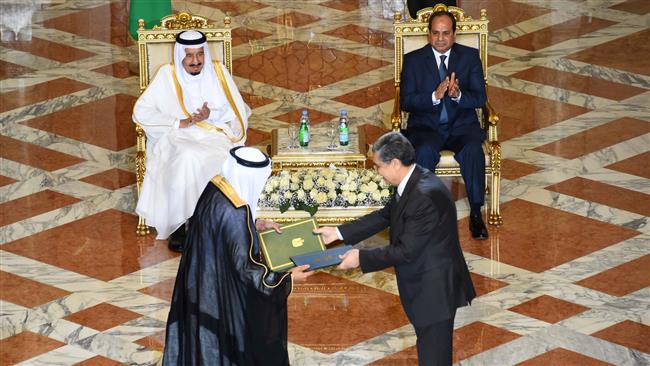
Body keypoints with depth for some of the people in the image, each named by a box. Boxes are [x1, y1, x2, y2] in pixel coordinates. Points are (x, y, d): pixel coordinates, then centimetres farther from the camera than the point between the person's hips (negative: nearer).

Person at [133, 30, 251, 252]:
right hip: (177, 140, -1)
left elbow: (238, 111, 7)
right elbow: (141, 112, -2)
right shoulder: (167, 75, 4)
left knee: (227, 161, -33)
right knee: (186, 161, -36)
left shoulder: (218, 72, 9)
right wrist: (180, 122, -12)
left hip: (215, 136, 1)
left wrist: (211, 115, -13)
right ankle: (178, 225, -26)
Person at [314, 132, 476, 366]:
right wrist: (338, 232, 11)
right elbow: (385, 216, 13)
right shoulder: (412, 182, 2)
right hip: (423, 285, 10)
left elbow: (406, 250, -25)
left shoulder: (425, 195, -28)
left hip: (435, 289, -10)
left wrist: (361, 258, -17)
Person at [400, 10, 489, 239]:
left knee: (473, 150, -31)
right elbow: (405, 102, -5)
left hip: (461, 125, 1)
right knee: (425, 151, -34)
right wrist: (435, 96, -23)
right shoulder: (413, 60, 3)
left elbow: (480, 98, -1)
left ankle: (476, 213, -22)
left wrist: (458, 95, -23)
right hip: (426, 126, -1)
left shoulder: (470, 57, 5)